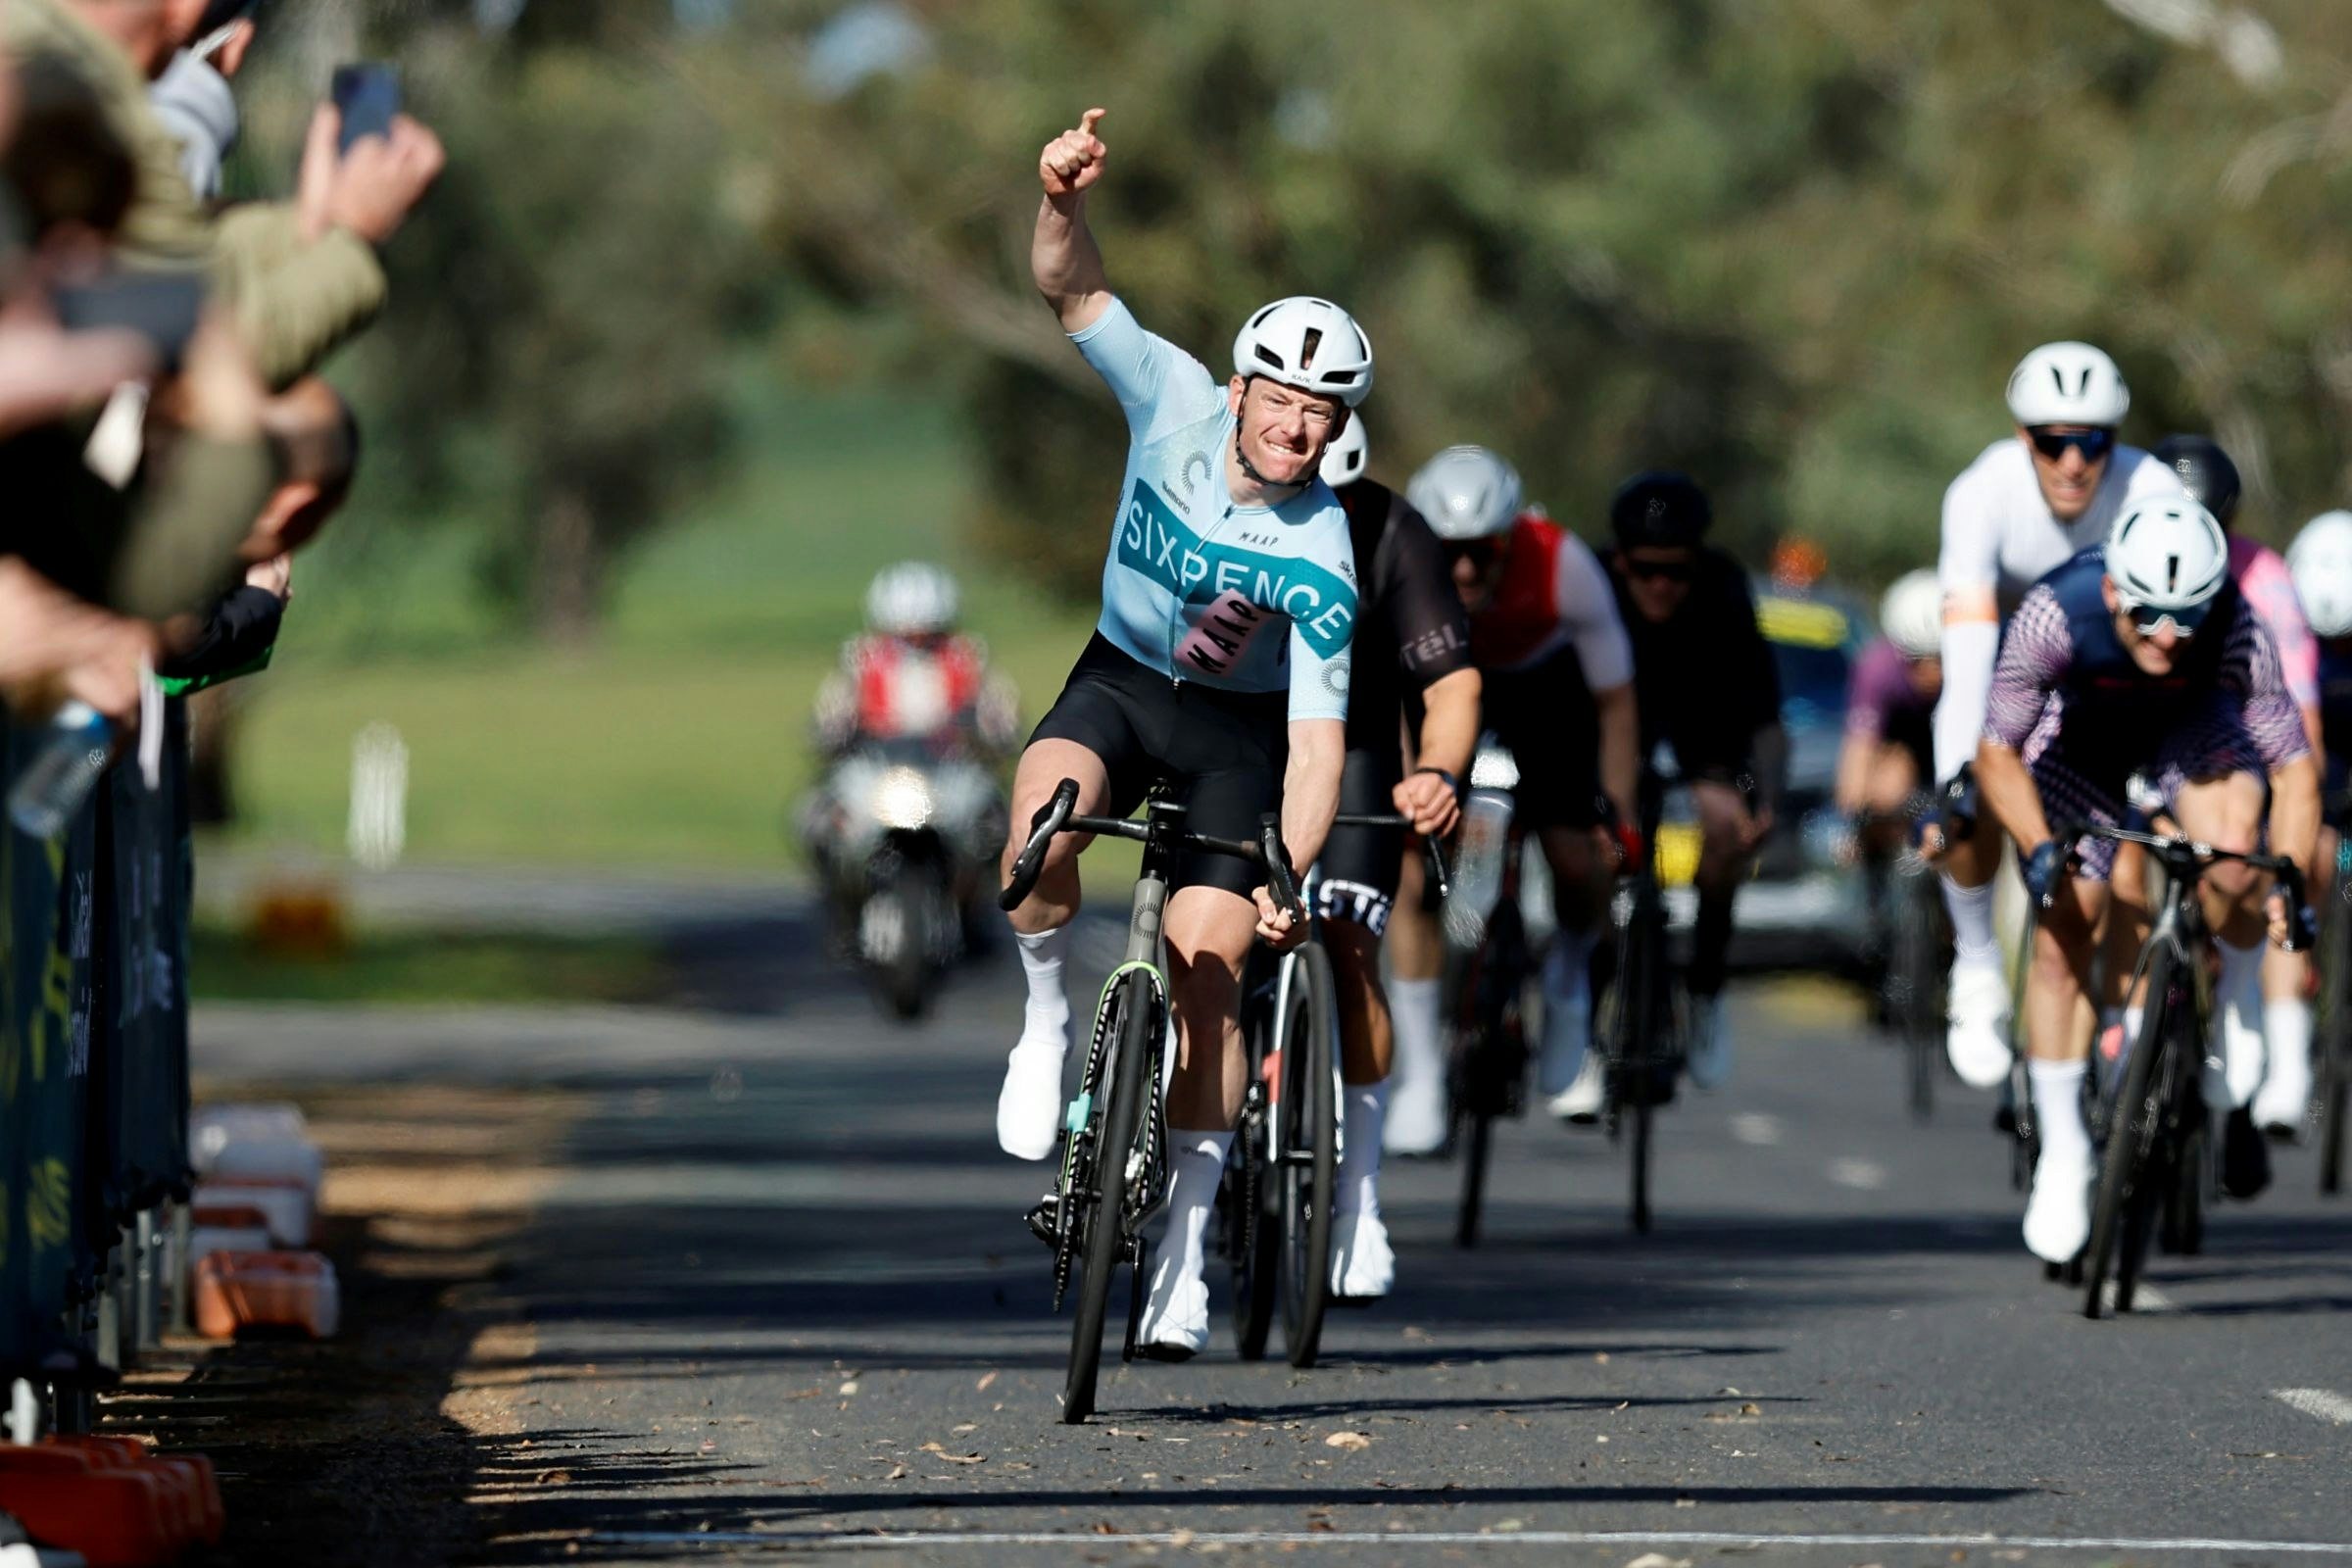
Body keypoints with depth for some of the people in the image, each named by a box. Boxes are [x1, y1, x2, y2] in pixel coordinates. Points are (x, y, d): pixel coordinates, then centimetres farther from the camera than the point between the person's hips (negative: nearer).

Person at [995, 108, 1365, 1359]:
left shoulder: (1319, 564, -23)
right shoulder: (1176, 402, -18)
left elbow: (1317, 736, -24)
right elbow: (1070, 289, -23)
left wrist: (1288, 877, -38)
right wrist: (1064, 200, -45)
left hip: (1237, 729, -1)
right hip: (1119, 684, 1)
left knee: (1205, 972, -13)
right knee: (1044, 819, -35)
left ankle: (1185, 1250, -1)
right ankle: (1046, 1014, -8)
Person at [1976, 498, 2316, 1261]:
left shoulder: (2236, 632, -35)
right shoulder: (2057, 614, -37)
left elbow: (2294, 767, -26)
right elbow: (1996, 753, -25)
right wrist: (2039, 848, -39)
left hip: (2192, 723, 0)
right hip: (2080, 734, 0)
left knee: (2231, 851, -30)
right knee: (2063, 933, -8)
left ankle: (2240, 1003, 0)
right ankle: (2062, 1153, 6)